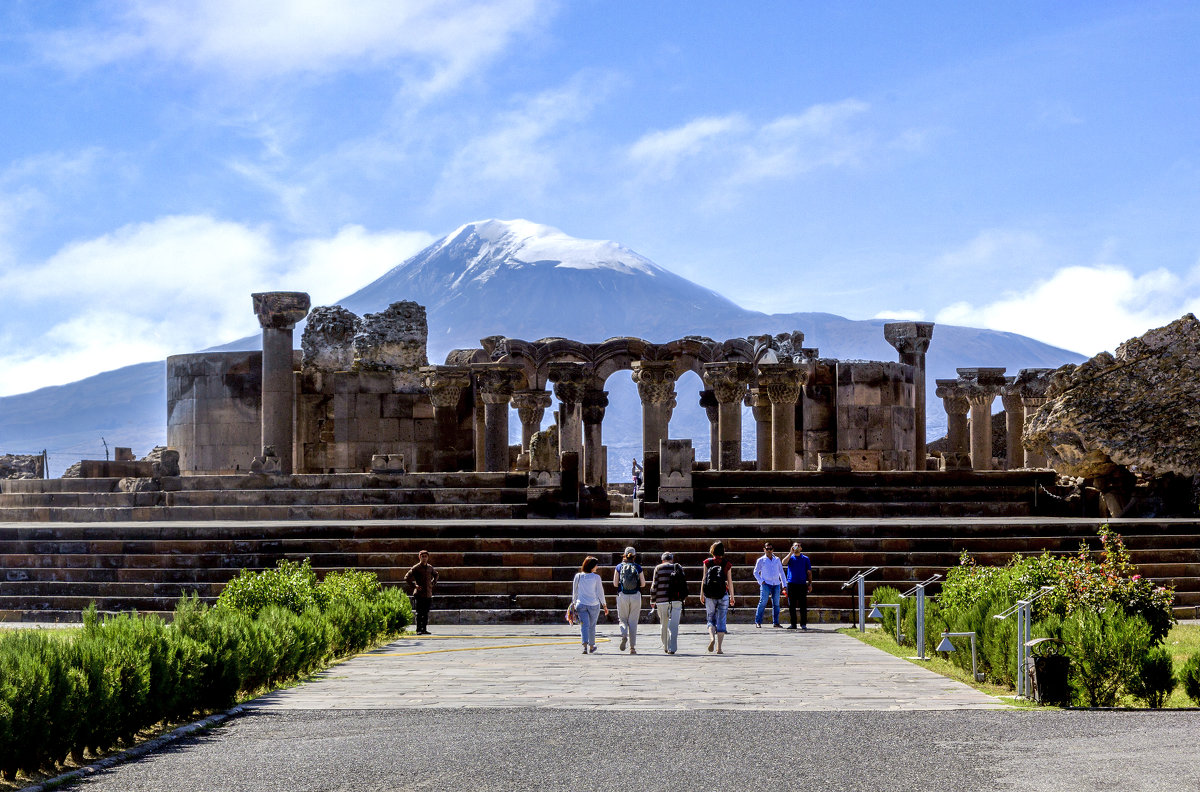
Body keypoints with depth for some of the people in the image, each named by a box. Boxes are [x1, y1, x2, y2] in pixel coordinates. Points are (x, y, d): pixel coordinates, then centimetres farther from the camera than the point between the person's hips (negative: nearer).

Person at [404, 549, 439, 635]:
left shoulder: (430, 568, 11)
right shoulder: (416, 568, -5)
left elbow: (436, 575, 32)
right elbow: (407, 577, -7)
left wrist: (433, 583, 16)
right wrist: (414, 585, -11)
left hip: (428, 594, 5)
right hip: (419, 594, -5)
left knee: (426, 613, 7)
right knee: (419, 613, -5)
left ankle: (424, 629, 13)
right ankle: (419, 630, -3)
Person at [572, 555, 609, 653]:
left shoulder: (578, 576, 0)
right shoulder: (596, 577, -7)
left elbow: (574, 591, 7)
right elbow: (600, 592, -3)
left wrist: (574, 603, 19)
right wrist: (604, 605, 6)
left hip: (581, 604, 1)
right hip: (594, 605, -1)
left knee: (584, 625, -3)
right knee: (592, 626, 15)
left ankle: (585, 645, -23)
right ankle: (591, 646, 29)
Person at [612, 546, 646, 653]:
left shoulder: (619, 567, 0)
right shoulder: (638, 567, 0)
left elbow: (615, 583, -2)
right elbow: (643, 584, 0)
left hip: (622, 596, 0)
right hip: (635, 596, 0)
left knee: (623, 619, 13)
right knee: (633, 621, 6)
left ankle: (624, 635, -18)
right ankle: (632, 647, 5)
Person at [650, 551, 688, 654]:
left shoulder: (658, 568, 4)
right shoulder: (678, 568, 9)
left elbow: (654, 585, 1)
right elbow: (685, 585, 12)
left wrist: (653, 600, 9)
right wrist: (684, 597, 26)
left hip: (662, 601, 0)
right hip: (676, 601, 0)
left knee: (664, 624, 14)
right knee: (674, 624, -4)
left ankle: (666, 647, 22)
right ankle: (672, 648, -15)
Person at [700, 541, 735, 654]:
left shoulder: (707, 562, -1)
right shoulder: (727, 564, -2)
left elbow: (704, 579, 0)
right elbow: (730, 581, -1)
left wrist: (701, 594, 7)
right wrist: (732, 596, 6)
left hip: (709, 595, 0)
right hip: (723, 595, 0)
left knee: (710, 619, 13)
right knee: (721, 621, 5)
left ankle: (712, 637, -15)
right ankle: (719, 647, 2)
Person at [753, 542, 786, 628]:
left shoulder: (777, 560, 16)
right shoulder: (761, 560, 6)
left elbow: (781, 572, 19)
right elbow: (756, 572, 8)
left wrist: (783, 584, 13)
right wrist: (761, 581, -5)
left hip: (776, 584, 4)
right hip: (766, 584, -4)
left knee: (776, 604, 2)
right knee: (763, 602, -10)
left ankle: (776, 622, 6)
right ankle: (758, 622, -5)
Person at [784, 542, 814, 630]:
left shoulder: (805, 559, 10)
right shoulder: (790, 557, 9)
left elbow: (809, 572, 10)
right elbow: (784, 563, -13)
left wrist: (810, 584, 3)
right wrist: (791, 553, -14)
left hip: (802, 584, -1)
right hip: (791, 583, 1)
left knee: (803, 605, -4)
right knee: (791, 605, 2)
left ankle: (803, 624, 1)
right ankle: (793, 624, 9)